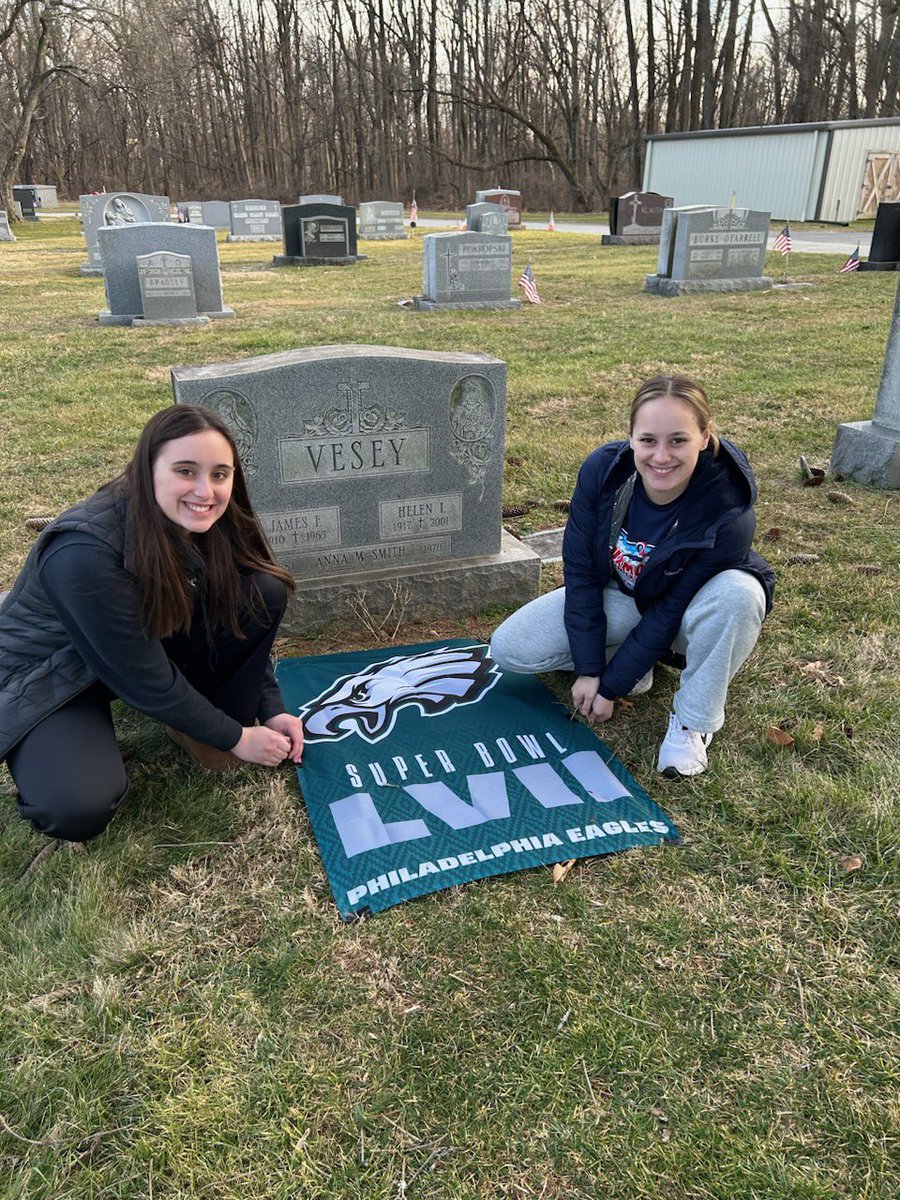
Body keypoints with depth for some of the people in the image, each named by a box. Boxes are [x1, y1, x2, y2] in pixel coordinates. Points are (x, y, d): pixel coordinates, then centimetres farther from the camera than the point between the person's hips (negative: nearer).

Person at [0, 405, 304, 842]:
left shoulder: (205, 521, -16)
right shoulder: (85, 554, -36)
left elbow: (243, 620, -3)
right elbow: (144, 677, -28)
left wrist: (270, 708, -9)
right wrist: (235, 737, -18)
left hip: (149, 640, 6)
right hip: (49, 676, -6)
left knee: (266, 592, -16)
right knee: (80, 810, -33)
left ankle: (195, 724, 1)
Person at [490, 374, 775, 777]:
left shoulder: (728, 514, -32)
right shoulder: (602, 470, -25)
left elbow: (671, 612, -24)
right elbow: (580, 569, -16)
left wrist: (610, 687, -18)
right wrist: (589, 669, -15)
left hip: (686, 616, -2)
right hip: (617, 596, 3)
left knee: (739, 593, -39)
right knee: (509, 650, -14)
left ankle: (693, 721, -15)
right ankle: (629, 658, 7)